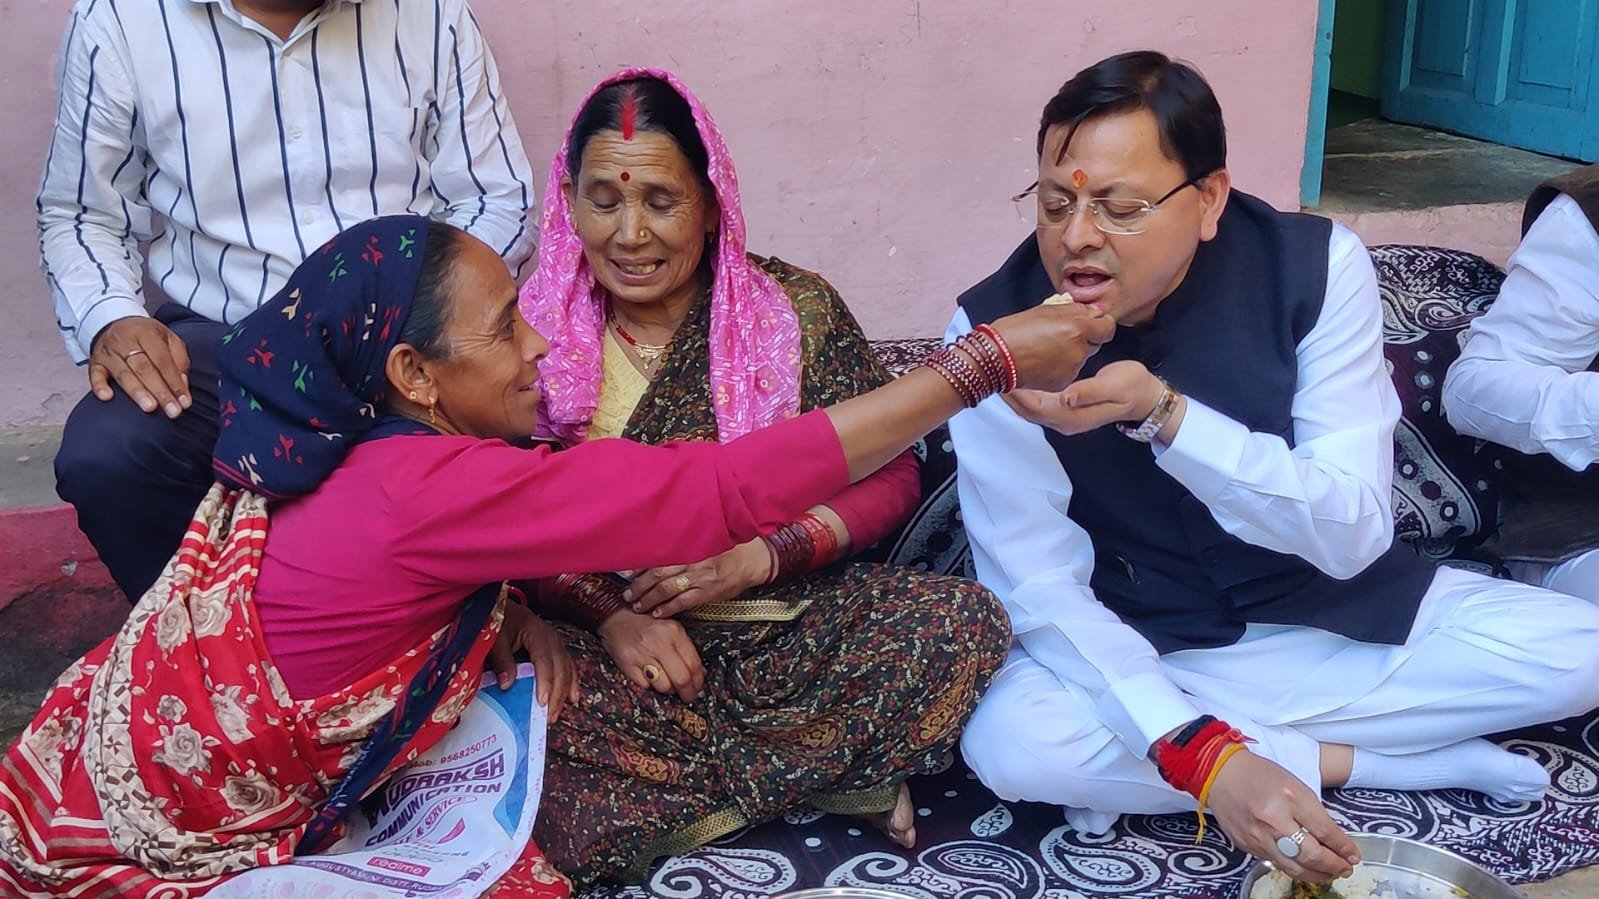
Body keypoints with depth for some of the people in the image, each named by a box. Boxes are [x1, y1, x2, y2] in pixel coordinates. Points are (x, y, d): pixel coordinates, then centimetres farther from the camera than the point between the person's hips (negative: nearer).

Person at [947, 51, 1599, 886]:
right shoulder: (994, 327, -20)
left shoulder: (1314, 265, -17)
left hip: (1333, 620, 2)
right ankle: (1341, 760, -10)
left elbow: (1354, 535, -21)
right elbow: (1035, 584, -22)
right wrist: (1205, 756, -37)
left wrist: (1160, 412, -36)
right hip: (1136, 654, -1)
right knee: (1009, 741, -32)